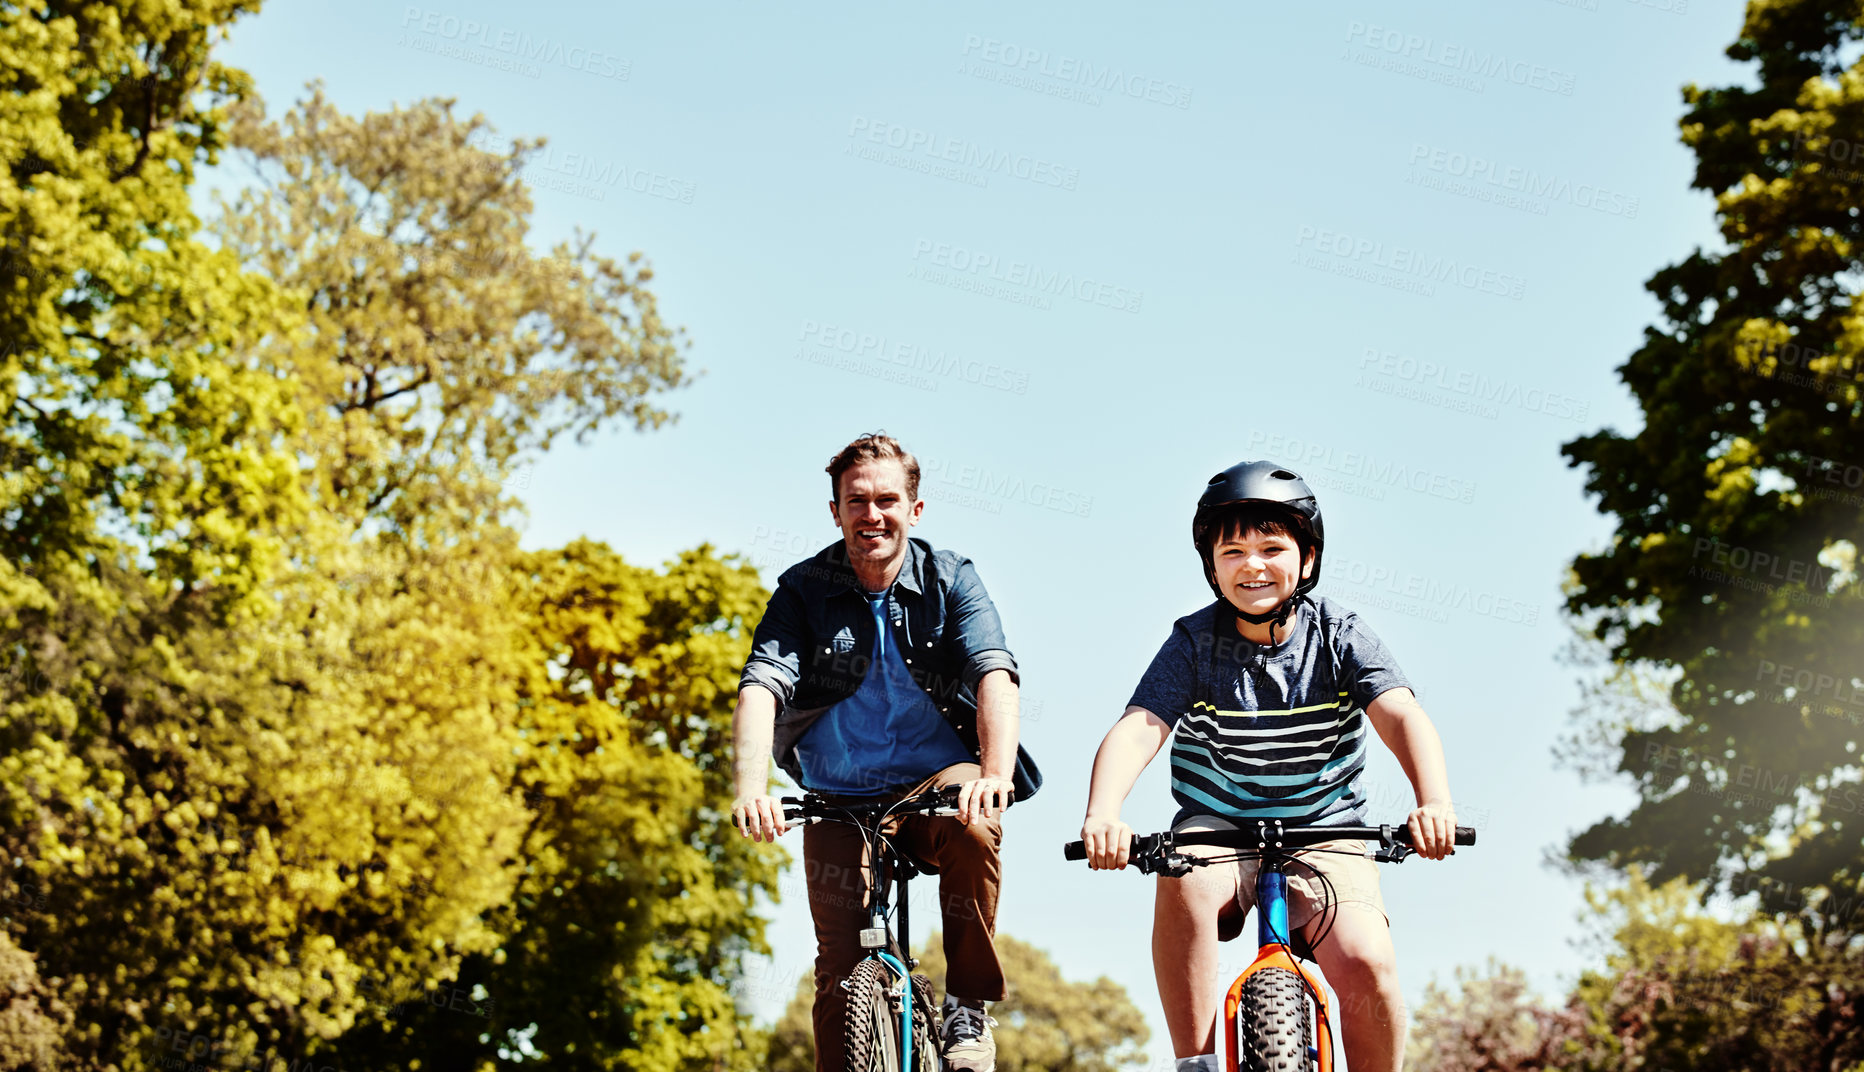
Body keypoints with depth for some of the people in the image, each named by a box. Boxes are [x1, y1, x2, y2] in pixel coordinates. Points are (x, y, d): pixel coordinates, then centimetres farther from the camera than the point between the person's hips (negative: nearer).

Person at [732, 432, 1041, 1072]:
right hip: (839, 799, 1)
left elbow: (994, 675, -19)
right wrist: (751, 785, -36)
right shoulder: (804, 590, -2)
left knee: (972, 826, -35)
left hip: (938, 779, -1)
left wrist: (996, 774, -38)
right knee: (842, 969, -9)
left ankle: (969, 1008, -19)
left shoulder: (951, 581, -3)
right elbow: (762, 685, -16)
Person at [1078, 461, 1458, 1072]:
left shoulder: (1338, 635, -5)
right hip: (1218, 829, 0)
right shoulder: (1195, 642, -5)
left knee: (1366, 963, -24)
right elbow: (1138, 729, -18)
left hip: (1323, 832, 0)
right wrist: (1102, 814, -39)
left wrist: (1435, 802, -40)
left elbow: (1402, 717, -19)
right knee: (1184, 880, -35)